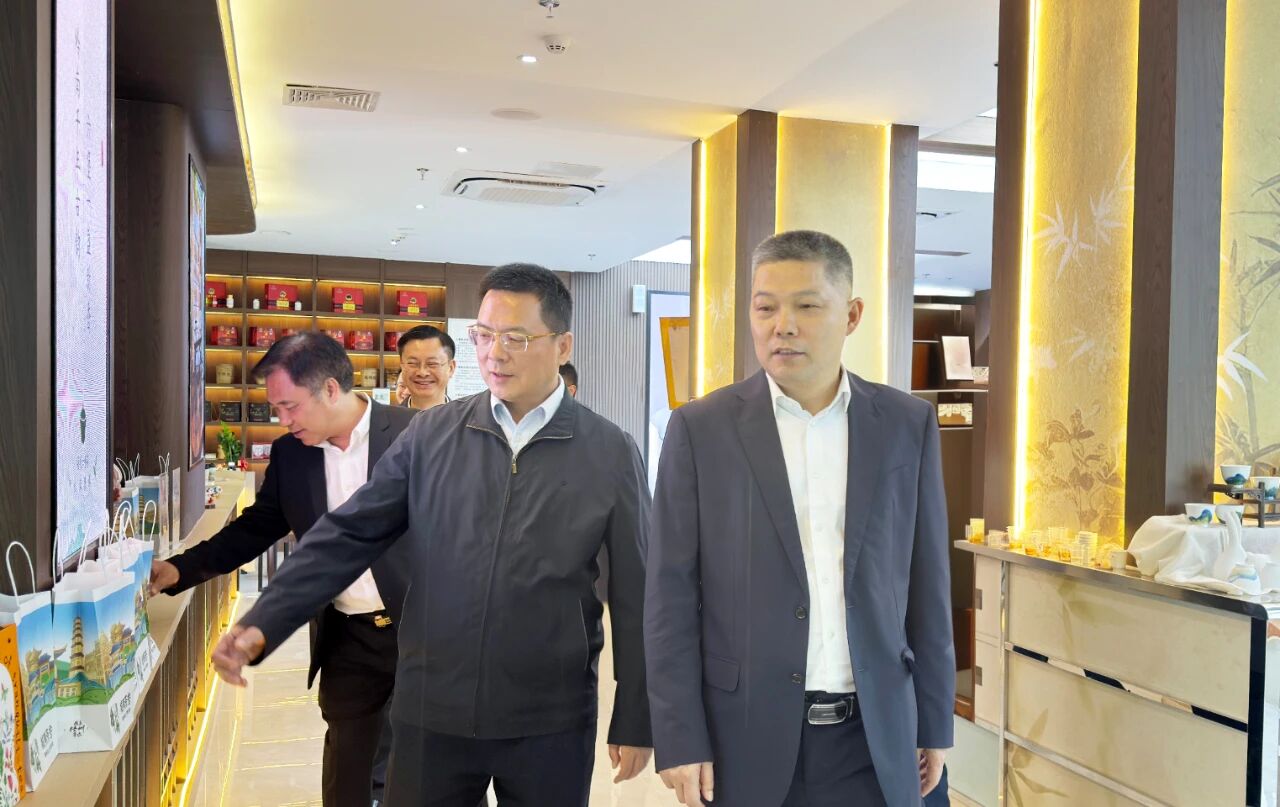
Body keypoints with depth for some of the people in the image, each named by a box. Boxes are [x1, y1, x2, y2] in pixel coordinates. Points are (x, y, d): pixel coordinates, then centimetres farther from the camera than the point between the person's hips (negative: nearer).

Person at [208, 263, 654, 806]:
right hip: (432, 713, 2)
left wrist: (635, 719, 0)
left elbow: (634, 595, -3)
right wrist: (263, 624, -9)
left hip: (551, 723, -1)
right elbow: (349, 535, 0)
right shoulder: (431, 434, 0)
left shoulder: (611, 454, -6)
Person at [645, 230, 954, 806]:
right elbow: (672, 595, -5)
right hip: (744, 734, -1)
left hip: (874, 737, 2)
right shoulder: (700, 429, -6)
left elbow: (926, 584, 4)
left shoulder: (907, 424, 0)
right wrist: (679, 737, -7)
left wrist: (933, 723, 7)